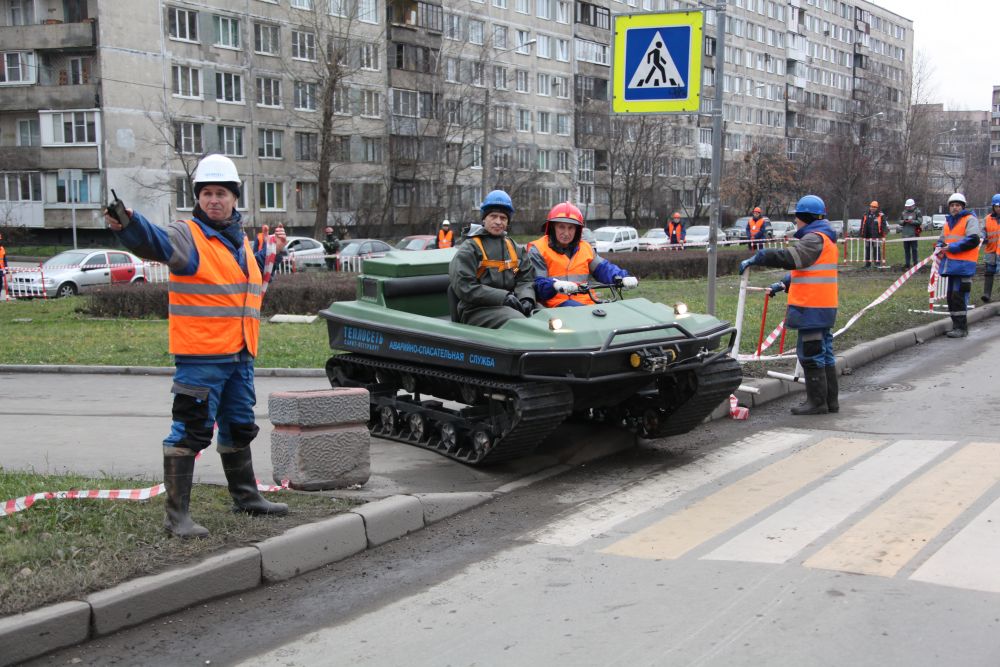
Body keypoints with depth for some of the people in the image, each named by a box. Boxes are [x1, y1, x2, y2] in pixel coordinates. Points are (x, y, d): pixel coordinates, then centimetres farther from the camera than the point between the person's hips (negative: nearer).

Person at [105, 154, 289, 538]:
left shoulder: (240, 239, 14)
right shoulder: (188, 237, -10)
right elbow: (155, 241, -33)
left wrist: (269, 253, 23)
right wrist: (127, 225, -52)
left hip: (239, 355, 8)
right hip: (200, 356, -8)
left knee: (239, 429, 20)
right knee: (191, 431, -8)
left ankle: (246, 497, 36)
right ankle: (177, 514, -1)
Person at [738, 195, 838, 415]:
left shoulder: (815, 239, -14)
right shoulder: (825, 239, 21)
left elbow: (789, 257, -28)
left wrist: (755, 259, -26)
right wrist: (783, 284, 19)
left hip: (812, 308, -10)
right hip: (823, 306, 10)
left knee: (811, 354, -5)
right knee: (825, 354, 14)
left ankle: (817, 402, -1)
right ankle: (830, 401, 20)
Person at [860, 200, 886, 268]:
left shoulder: (881, 216, -1)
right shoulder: (865, 216, 10)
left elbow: (883, 226, -4)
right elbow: (862, 226, 13)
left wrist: (882, 235, -10)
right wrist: (862, 235, 7)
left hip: (877, 237, -4)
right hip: (868, 237, 4)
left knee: (877, 250, -4)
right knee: (867, 250, 9)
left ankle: (877, 263, 1)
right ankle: (867, 264, 16)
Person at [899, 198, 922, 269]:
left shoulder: (917, 212, -1)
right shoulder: (903, 213, 15)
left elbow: (920, 221, -11)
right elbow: (899, 221, 14)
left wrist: (911, 221, -18)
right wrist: (903, 221, -7)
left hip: (913, 234, -5)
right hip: (905, 234, 5)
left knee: (914, 249, -3)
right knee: (906, 250, 8)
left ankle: (915, 263, 2)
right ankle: (907, 263, 15)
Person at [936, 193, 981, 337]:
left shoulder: (970, 220, -3)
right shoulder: (948, 222, 21)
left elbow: (973, 240, -16)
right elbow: (941, 240, 31)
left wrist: (951, 247, -14)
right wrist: (940, 248, 7)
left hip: (963, 265, -8)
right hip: (951, 264, 8)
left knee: (958, 296, -12)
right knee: (951, 296, 10)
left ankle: (961, 328, -9)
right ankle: (956, 326, 18)